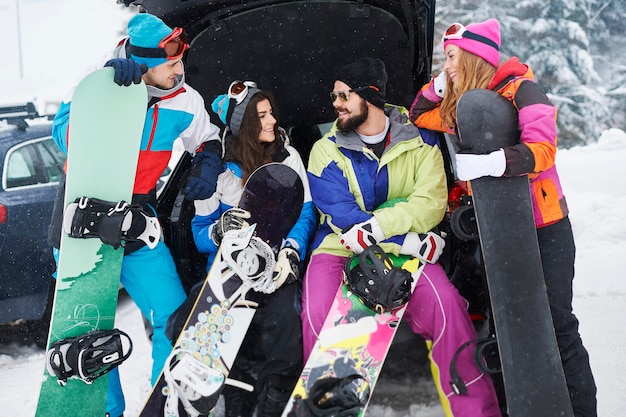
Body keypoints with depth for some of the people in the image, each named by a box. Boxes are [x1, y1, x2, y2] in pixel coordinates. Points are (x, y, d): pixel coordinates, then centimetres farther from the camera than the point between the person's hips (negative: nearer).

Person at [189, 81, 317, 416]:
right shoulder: (217, 168, 5)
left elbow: (305, 213, 5)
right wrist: (220, 230, -17)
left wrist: (291, 250, -13)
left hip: (278, 267, 1)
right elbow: (199, 232, 6)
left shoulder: (288, 157, 8)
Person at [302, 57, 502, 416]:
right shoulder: (327, 150, 4)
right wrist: (409, 241, -19)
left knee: (446, 306, -27)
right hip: (341, 249, 0)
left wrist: (376, 227, -24)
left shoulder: (418, 142, 6)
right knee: (318, 316, -28)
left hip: (406, 248, 0)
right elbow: (342, 214, -9)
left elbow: (432, 203, -8)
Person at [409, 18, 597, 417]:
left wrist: (493, 162, -39)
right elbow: (419, 117, 20)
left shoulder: (521, 90, -12)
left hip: (543, 227, -7)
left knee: (556, 324, -7)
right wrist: (438, 84, 5)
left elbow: (542, 149, -25)